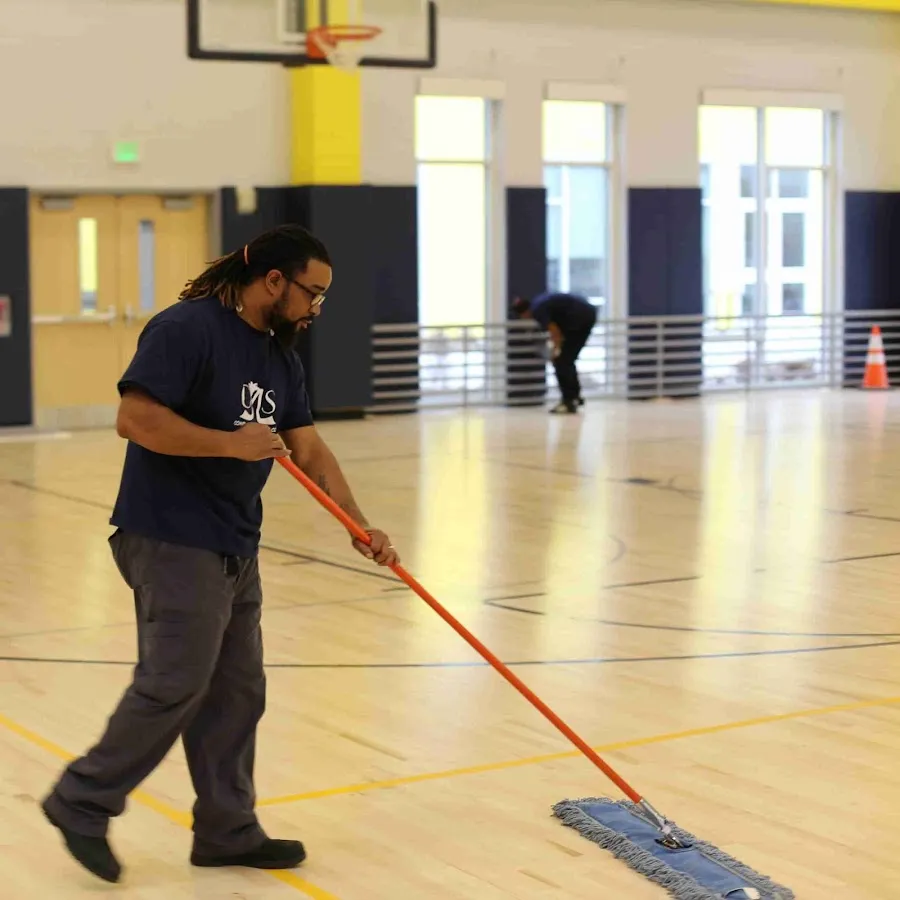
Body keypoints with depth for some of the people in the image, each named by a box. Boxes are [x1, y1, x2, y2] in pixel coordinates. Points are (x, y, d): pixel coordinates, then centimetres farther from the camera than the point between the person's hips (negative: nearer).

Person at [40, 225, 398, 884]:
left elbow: (310, 450, 12)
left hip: (235, 550, 9)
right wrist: (230, 443, -23)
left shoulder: (281, 357, 14)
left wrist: (359, 527, 2)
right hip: (172, 542, -9)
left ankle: (227, 830, 19)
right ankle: (83, 803, 7)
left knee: (237, 693, 10)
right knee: (174, 685, -9)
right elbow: (135, 417, -22)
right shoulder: (186, 329, -14)